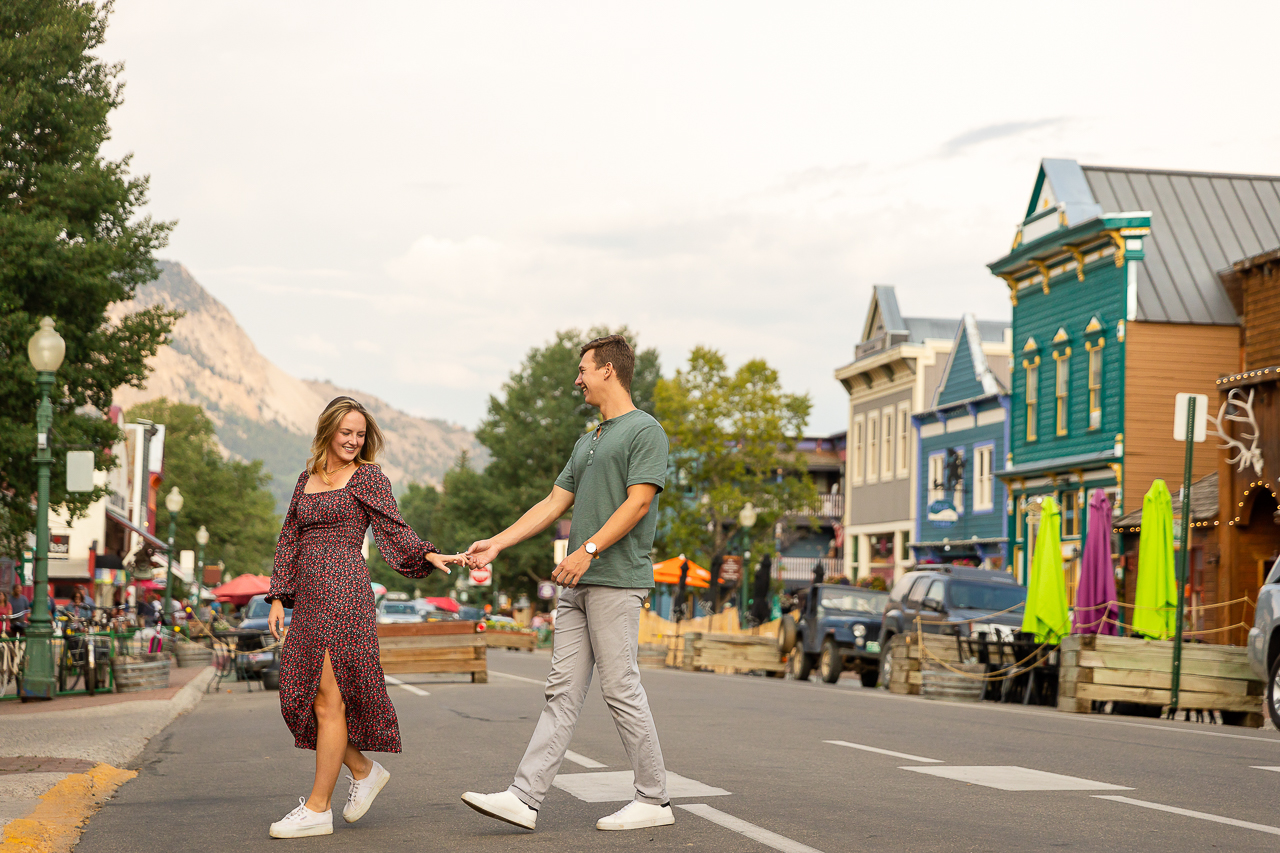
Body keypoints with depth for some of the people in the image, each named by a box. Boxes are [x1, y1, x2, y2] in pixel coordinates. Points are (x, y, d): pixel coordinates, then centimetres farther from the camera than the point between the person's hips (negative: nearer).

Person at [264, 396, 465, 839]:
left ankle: (317, 808, -3)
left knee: (328, 699, -7)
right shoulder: (306, 479, 19)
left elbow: (394, 530, -2)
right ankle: (364, 770, 20)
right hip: (309, 598, 7)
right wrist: (279, 596, 12)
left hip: (344, 593, -7)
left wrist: (429, 556, -20)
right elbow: (289, 541, 19)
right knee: (300, 696, 3)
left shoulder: (368, 477, 3)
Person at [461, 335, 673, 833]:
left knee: (621, 689, -6)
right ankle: (525, 798, 0)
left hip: (617, 580, -8)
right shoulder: (588, 442, 24)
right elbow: (554, 504, 23)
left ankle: (654, 801, 3)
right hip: (579, 584, 8)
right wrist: (496, 544, 16)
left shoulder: (645, 431, -3)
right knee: (562, 691, 4)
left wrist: (588, 550, -21)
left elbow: (638, 502, -14)